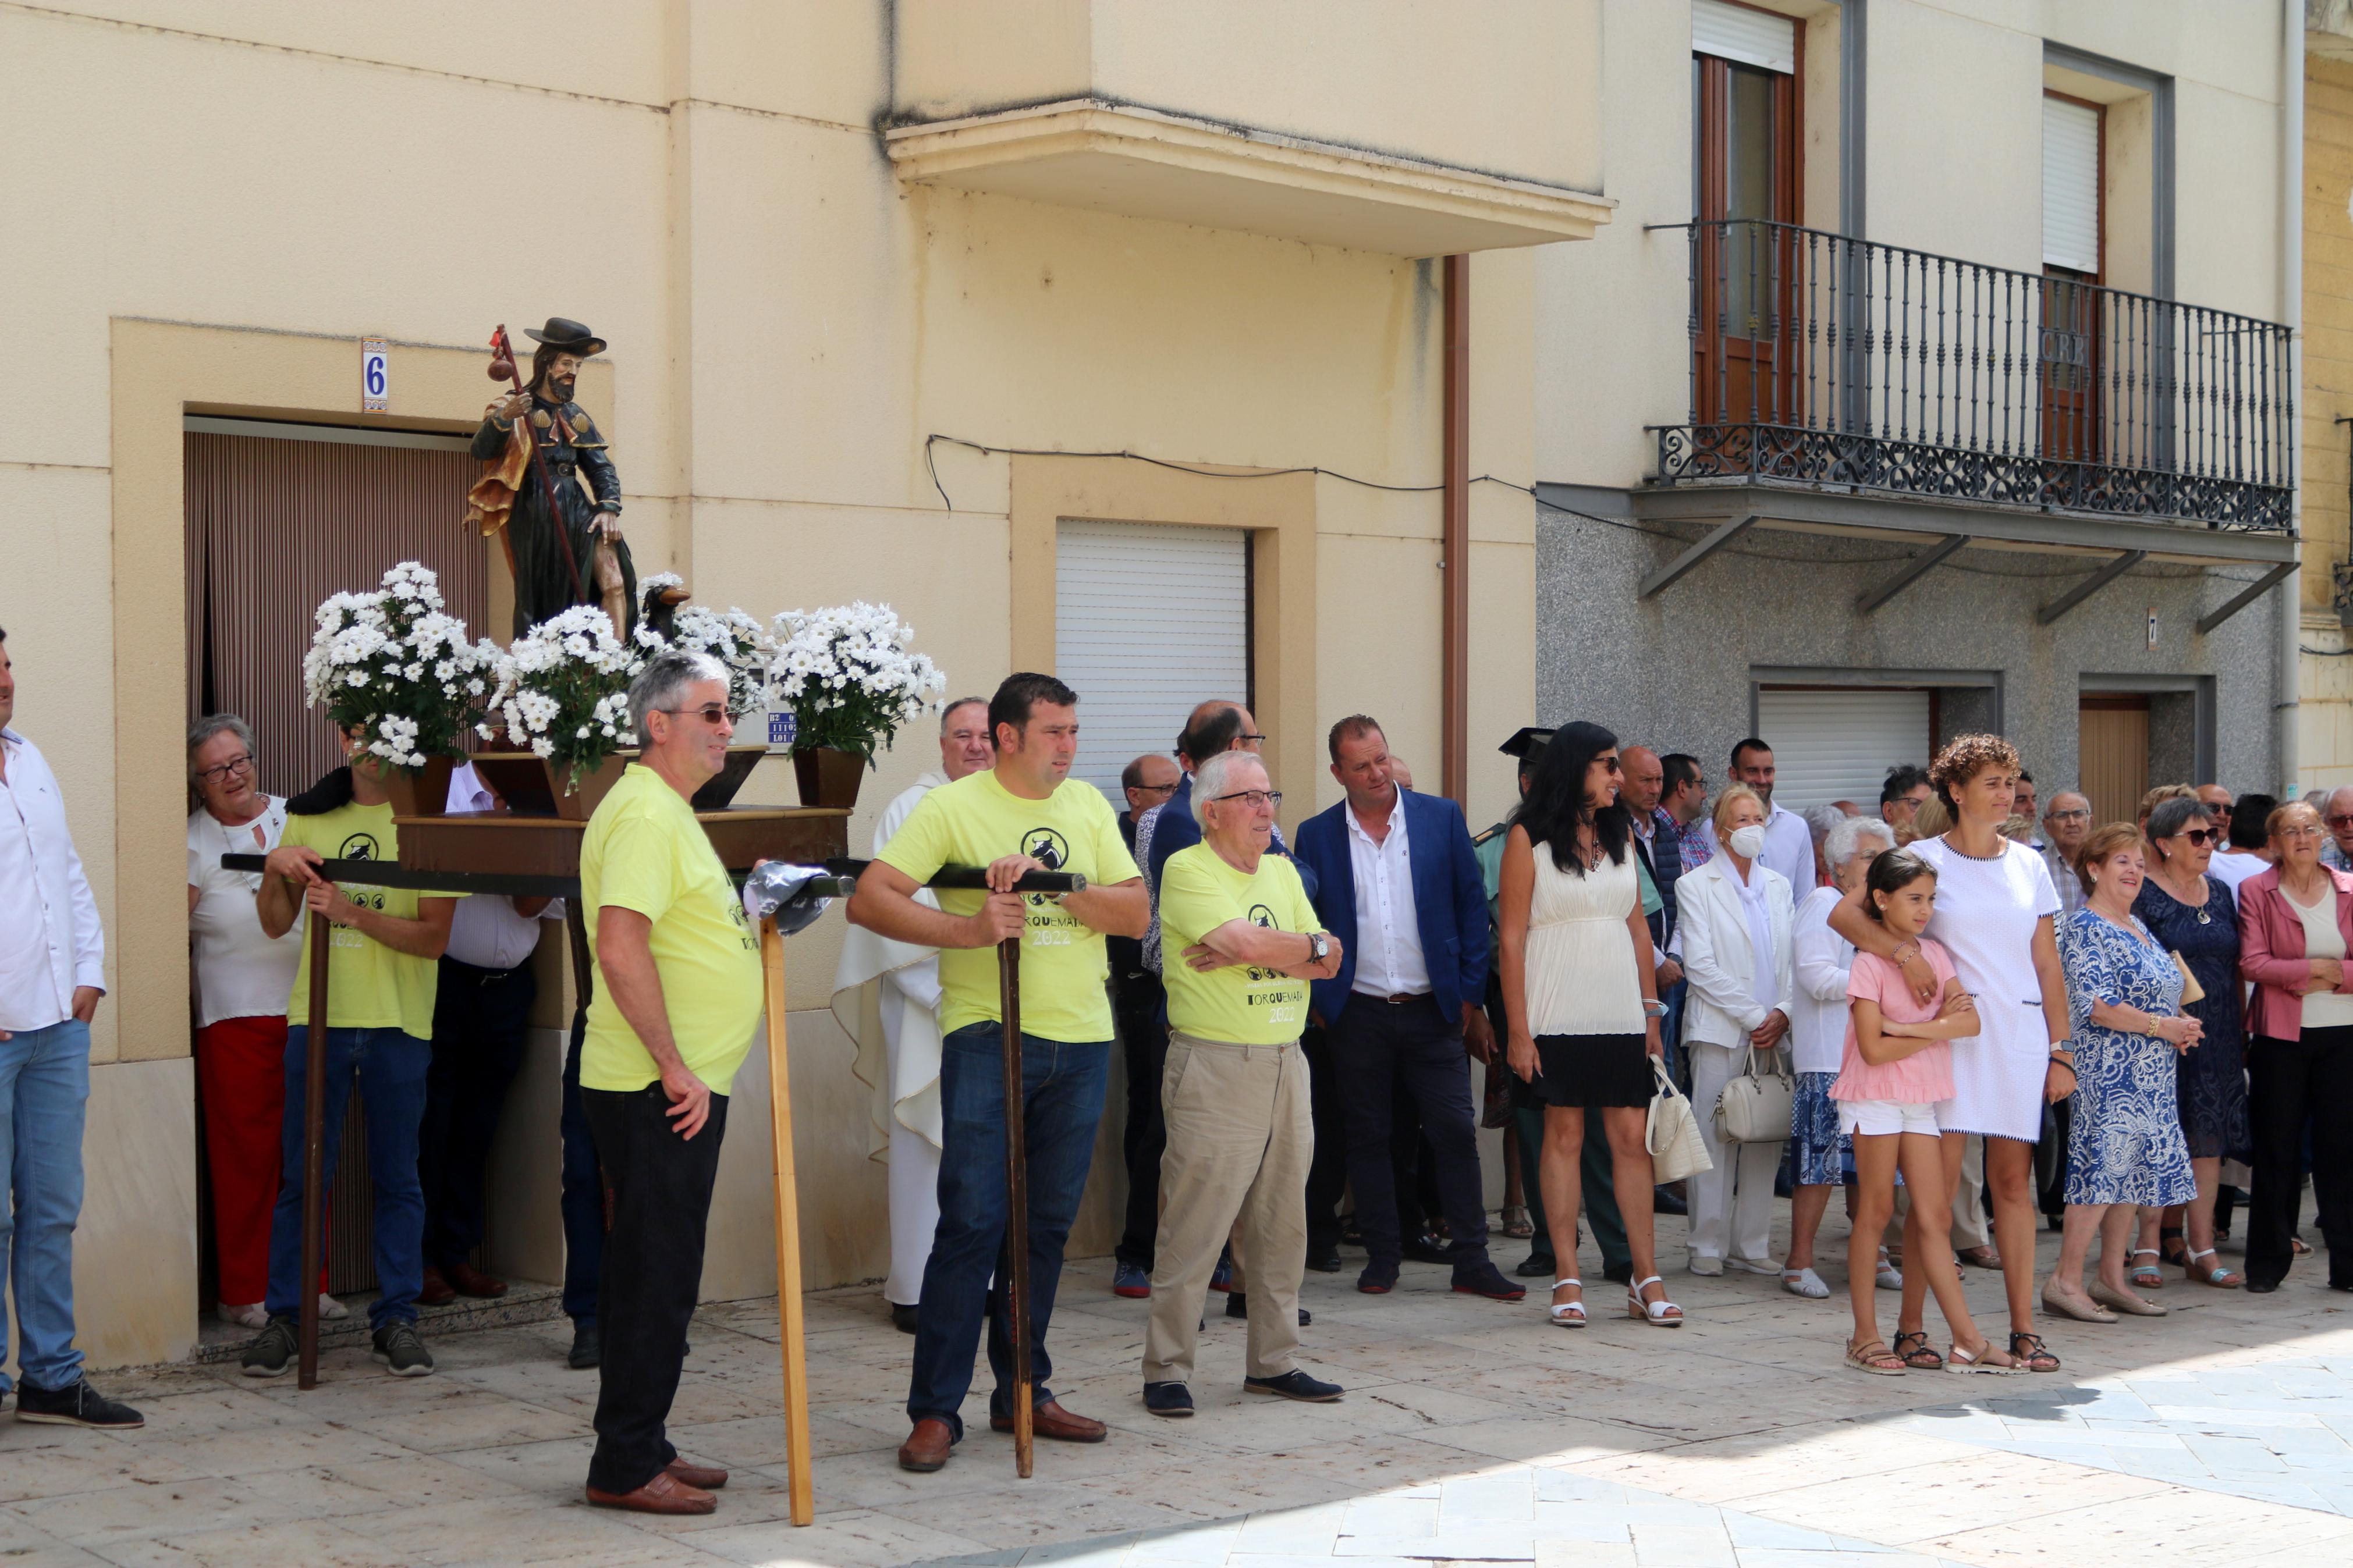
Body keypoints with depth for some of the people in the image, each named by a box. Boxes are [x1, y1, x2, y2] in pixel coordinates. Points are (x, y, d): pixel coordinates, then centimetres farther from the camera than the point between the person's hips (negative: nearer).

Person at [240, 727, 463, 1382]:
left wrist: (353, 913, -19)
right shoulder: (308, 817, 9)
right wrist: (275, 869, -7)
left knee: (397, 1176, 5)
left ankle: (395, 1317, 12)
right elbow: (276, 924, 12)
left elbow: (434, 936, -8)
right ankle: (284, 1316, 10)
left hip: (399, 1021, -2)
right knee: (303, 1173, 3)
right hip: (318, 1015, 2)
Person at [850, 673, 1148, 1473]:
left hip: (1081, 1044, 5)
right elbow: (869, 899, -12)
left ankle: (1023, 1392, 21)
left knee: (1047, 1224, 10)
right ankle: (935, 1409, -2)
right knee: (973, 1220, -9)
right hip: (987, 1039, -5)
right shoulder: (953, 806, -4)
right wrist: (966, 929, -22)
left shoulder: (1088, 807, 11)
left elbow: (1137, 914, 2)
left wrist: (1056, 885, -13)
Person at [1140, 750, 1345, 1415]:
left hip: (1286, 1062, 7)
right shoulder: (1187, 869, -7)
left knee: (1284, 1224, 10)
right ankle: (1166, 1370, 3)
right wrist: (1309, 946, -3)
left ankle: (1273, 1362, 20)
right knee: (1193, 1228, -5)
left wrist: (1253, 953, -9)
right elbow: (1250, 943, -20)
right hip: (1214, 1066, -7)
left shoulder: (1282, 871, 15)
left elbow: (1329, 963, 5)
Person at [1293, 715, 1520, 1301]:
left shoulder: (1442, 817, 2)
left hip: (1432, 1010, -1)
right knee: (1368, 1137, 6)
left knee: (1456, 1133, -3)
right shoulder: (1317, 836, 3)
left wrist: (1469, 994, 0)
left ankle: (1471, 1261, 3)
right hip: (1359, 1013, 1)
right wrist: (1317, 1000, 0)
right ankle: (1381, 1256, 16)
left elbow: (1472, 906, 4)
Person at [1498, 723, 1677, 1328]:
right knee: (1565, 1135, 1)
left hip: (1621, 1015, 4)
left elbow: (1637, 925, 16)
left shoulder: (1621, 835, 13)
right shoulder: (1528, 839, -2)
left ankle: (1646, 1278, 5)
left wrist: (1651, 1008, 9)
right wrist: (1518, 1029, -10)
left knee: (1631, 1137, 1)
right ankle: (1567, 1279, 7)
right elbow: (1510, 938, -5)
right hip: (1558, 1015, -4)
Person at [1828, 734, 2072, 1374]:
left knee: (2014, 1180, 5)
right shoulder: (1925, 857, 0)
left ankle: (2024, 1328, 8)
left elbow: (2047, 962, 13)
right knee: (1939, 1180, -5)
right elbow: (1844, 914, -6)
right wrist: (1903, 951, -22)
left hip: (2020, 1035, 3)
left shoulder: (2029, 865, 12)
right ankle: (1911, 1327, 1)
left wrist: (2060, 1050, 8)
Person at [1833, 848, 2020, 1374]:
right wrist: (1940, 1027, -8)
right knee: (1875, 1212, -1)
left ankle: (1967, 1340, -1)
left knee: (1931, 1216, 3)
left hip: (1922, 1098, 5)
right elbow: (1873, 1049, -17)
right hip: (1876, 1097, -5)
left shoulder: (1934, 953, 9)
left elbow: (1970, 1021, -4)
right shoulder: (1869, 962, -10)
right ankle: (1865, 1336, 5)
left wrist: (1906, 1028, -17)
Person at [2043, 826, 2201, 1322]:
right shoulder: (2084, 928, -11)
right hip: (2109, 1072, -9)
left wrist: (2180, 1026, 4)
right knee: (2105, 1168, -11)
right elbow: (2097, 1005, -19)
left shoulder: (2137, 927, 17)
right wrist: (2162, 1027, -16)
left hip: (2150, 1075, 9)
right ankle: (2065, 1281, -7)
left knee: (2133, 1171, 9)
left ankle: (2112, 1279, 15)